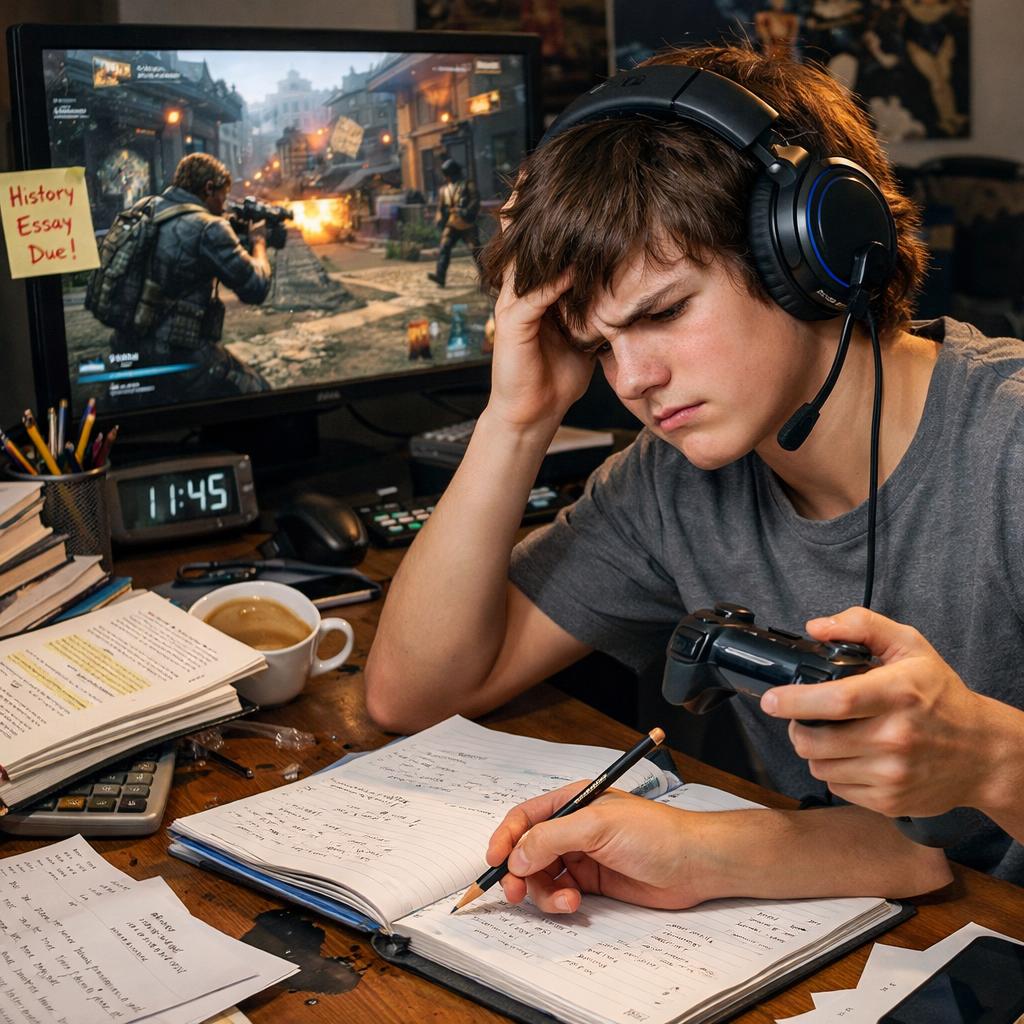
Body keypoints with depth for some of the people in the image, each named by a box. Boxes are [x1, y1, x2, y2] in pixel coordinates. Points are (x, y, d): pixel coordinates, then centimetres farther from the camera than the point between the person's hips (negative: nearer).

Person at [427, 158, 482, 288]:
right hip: (451, 225, 4)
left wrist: (467, 211, -27)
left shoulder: (467, 185, -2)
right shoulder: (444, 188, 13)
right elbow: (440, 206, 19)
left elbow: (475, 200, -11)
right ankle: (439, 276, -24)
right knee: (444, 248, -14)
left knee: (475, 250, 2)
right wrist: (440, 219, 5)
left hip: (467, 225, -4)